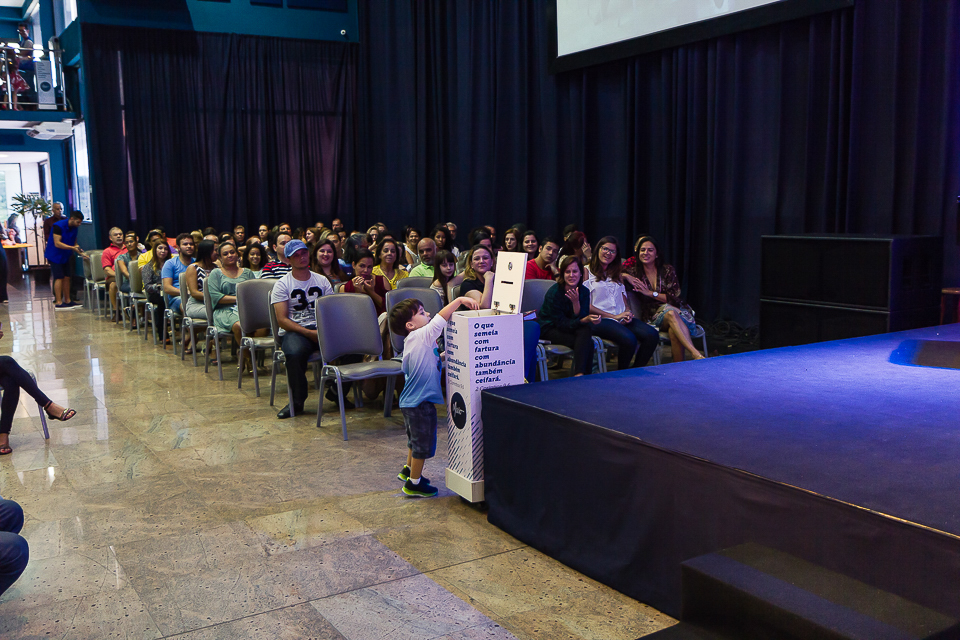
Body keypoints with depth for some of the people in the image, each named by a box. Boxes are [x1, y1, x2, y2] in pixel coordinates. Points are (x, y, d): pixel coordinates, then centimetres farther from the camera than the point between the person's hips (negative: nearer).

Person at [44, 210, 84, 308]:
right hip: (55, 255, -7)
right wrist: (73, 247, -33)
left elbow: (74, 243, 12)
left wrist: (79, 251, -8)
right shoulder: (58, 226, -20)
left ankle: (67, 300, 14)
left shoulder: (74, 228, 3)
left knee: (67, 277, 7)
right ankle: (59, 302, -9)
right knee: (59, 278, -10)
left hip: (65, 256, 7)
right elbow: (57, 243, -26)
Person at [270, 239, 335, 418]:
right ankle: (297, 401, -17)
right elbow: (282, 320, -4)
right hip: (294, 331, -3)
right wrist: (309, 333, -16)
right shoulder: (282, 285, 6)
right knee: (294, 353, -39)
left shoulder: (322, 281, 18)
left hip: (321, 328, 3)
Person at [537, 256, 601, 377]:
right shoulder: (554, 293, -20)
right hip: (549, 329, -5)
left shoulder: (584, 291, -5)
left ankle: (579, 375, -30)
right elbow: (561, 324, -20)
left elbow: (580, 318, -12)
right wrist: (585, 320, -34)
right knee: (587, 343, -27)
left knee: (586, 331, -30)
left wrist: (576, 302, -30)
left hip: (569, 326, 5)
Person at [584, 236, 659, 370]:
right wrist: (614, 316, -10)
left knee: (652, 335, -22)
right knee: (629, 339, -34)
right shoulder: (587, 271, 6)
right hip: (600, 320, -6)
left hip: (622, 319, 6)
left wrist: (627, 314, -2)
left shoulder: (616, 274, 27)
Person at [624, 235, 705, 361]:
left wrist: (650, 293, -8)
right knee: (670, 312, -37)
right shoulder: (635, 272, 8)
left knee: (674, 330, -37)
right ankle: (696, 354, -50)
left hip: (677, 310, 1)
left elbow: (674, 298, -2)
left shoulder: (668, 270, 6)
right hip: (652, 316, -1)